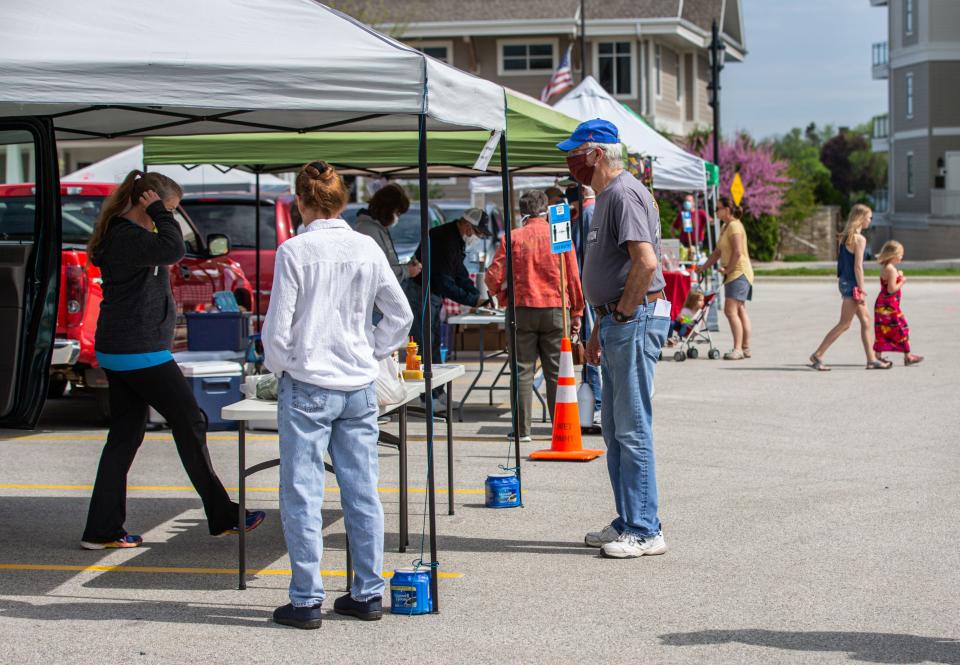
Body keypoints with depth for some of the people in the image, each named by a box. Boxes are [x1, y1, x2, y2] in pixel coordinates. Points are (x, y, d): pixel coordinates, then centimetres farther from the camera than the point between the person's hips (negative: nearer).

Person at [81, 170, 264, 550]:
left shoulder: (120, 234, 15)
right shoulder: (128, 237, -18)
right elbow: (173, 248, -33)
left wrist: (160, 268, 7)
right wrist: (158, 212, -21)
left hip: (117, 352, 10)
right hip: (140, 352, -10)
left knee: (125, 435, 11)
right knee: (191, 423, 0)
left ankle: (102, 530, 10)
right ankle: (223, 517, 9)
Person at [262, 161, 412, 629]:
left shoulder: (295, 251, -9)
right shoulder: (367, 249, 4)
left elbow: (278, 327, -9)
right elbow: (400, 315, 9)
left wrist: (279, 367, 8)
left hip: (307, 386, -4)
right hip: (359, 387, 4)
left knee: (303, 495, 3)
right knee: (362, 493, 10)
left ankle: (306, 600, 5)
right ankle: (368, 593, 17)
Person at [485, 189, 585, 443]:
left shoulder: (512, 238, -1)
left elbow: (493, 277, -3)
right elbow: (573, 278, 3)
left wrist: (503, 296, 17)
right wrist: (576, 312, 11)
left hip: (522, 309, 0)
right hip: (555, 310, 1)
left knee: (523, 371, 4)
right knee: (556, 371, 6)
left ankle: (523, 429, 3)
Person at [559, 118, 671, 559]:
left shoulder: (625, 194, -15)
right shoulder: (607, 196, 19)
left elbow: (646, 261, -27)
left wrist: (622, 313, -17)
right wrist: (600, 328, 23)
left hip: (635, 321, -11)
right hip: (618, 322, 11)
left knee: (632, 429, -7)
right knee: (615, 429, 15)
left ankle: (645, 531, -3)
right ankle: (628, 522, 22)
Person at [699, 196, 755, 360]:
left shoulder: (734, 226, -14)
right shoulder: (725, 227, 18)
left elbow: (737, 252, -23)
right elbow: (718, 252, 23)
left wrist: (727, 269, -16)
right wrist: (704, 267, 21)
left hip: (739, 272, -10)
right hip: (733, 274, 10)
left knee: (730, 310, -15)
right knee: (740, 311, 11)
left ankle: (737, 349, -15)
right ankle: (745, 348, 15)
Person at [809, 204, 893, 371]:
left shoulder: (845, 237, 11)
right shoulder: (859, 239, -16)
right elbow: (858, 266, -19)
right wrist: (862, 290, -15)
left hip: (844, 281, 10)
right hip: (852, 284, -10)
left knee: (866, 320, 13)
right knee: (844, 324, -3)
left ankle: (872, 360, 16)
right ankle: (817, 355, -1)